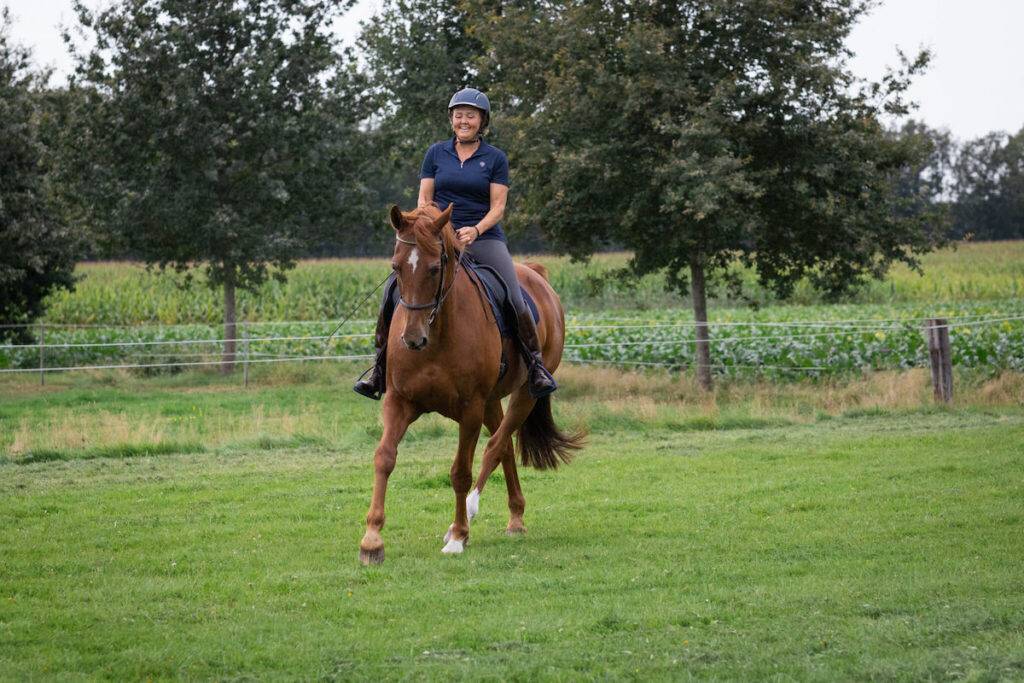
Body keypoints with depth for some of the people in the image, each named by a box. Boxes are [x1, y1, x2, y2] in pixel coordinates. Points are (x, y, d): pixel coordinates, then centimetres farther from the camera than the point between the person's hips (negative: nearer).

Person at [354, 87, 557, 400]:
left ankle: (535, 364, -9)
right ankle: (381, 365, -4)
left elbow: (498, 207, -1)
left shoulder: (495, 159, 5)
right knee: (393, 289, -14)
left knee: (515, 299, -21)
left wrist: (476, 230, -20)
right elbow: (424, 199, 8)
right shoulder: (436, 153, 10)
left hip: (484, 237, -2)